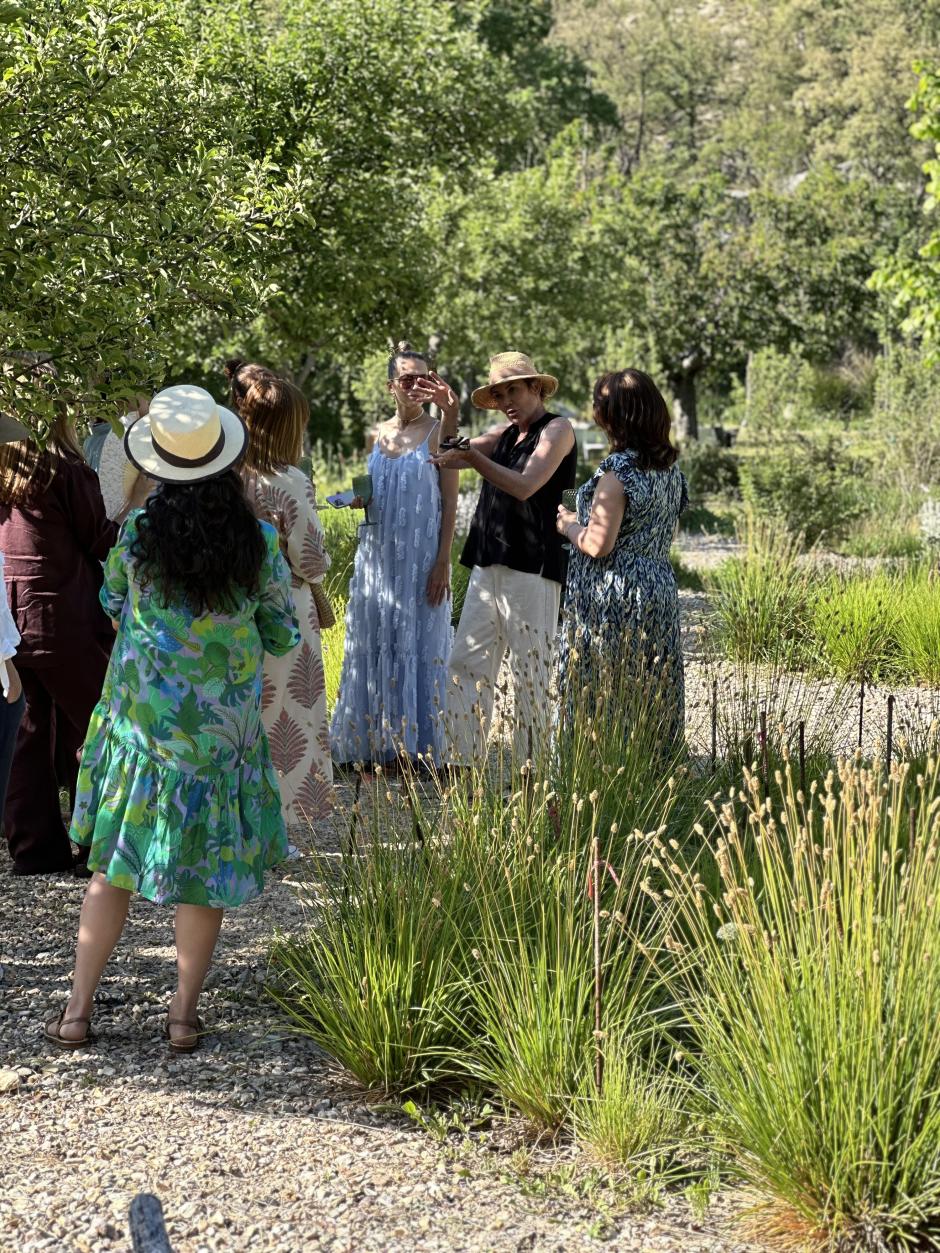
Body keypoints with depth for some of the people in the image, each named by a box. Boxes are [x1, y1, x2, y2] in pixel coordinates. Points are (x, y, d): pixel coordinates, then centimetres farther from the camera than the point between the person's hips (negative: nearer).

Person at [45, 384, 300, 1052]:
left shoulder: (138, 533, -10)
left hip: (140, 716, 1)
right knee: (204, 868, 11)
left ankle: (79, 1010, 14)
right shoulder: (259, 542, -11)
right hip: (224, 726, 0)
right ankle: (185, 1014, 15)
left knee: (115, 860, 11)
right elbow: (283, 635, 0)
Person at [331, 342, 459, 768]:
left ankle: (417, 744, 5)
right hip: (377, 557, 5)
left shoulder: (438, 433, -3)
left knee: (417, 647, -1)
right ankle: (376, 740, 14)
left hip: (420, 559, -5)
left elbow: (450, 502, -6)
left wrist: (443, 562, -12)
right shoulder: (378, 434, 11)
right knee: (373, 647, 6)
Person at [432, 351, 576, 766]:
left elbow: (524, 486, -14)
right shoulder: (505, 433, 20)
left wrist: (472, 456, -14)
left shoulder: (556, 429, -1)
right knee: (467, 666, 3)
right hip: (488, 568, 8)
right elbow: (448, 458, 12)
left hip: (531, 570, -7)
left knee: (532, 677, -3)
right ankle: (463, 766, 5)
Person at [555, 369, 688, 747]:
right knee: (652, 699, 10)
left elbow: (598, 544, -19)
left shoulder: (617, 470, -15)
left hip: (613, 598, -8)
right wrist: (585, 520, 21)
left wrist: (569, 525, 0)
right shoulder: (670, 469, 10)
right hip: (660, 590, 8)